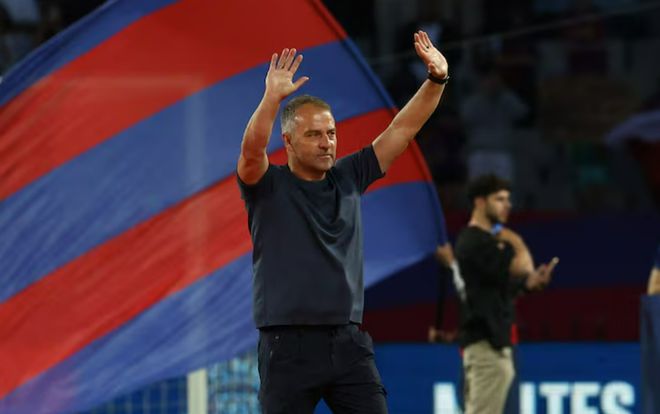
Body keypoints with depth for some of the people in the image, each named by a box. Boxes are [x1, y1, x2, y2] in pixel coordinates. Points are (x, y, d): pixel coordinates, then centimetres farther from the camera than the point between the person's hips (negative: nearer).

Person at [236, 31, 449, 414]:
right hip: (289, 346, -4)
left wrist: (437, 80, -4)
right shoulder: (269, 187, -2)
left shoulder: (349, 179, 11)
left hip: (349, 342, 4)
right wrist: (272, 97, -38)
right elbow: (252, 150, -23)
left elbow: (402, 130, 8)